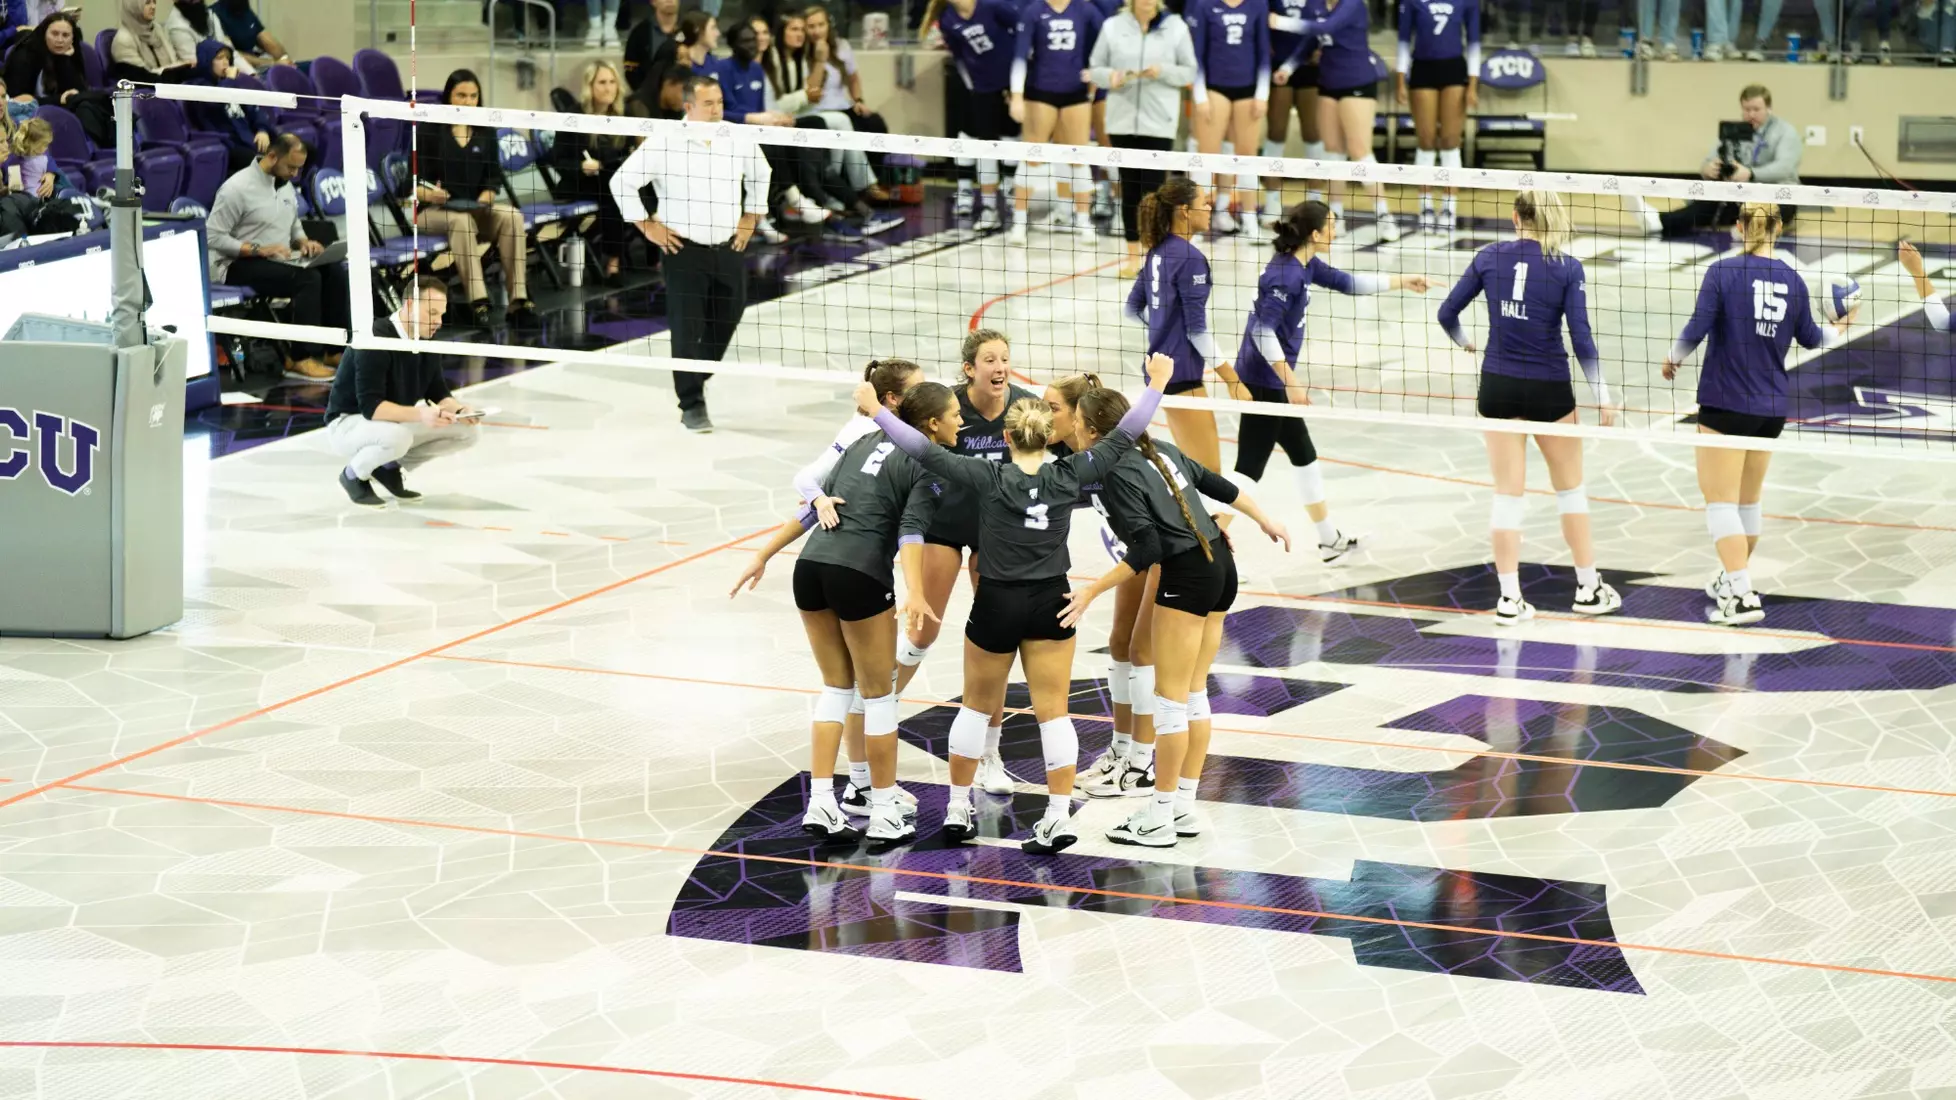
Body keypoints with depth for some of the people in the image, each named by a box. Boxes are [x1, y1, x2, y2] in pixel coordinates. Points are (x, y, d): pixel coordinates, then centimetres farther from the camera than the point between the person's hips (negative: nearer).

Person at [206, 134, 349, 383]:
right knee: (307, 278, -30)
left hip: (279, 259, 8)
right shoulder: (237, 188, -15)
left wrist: (304, 241, 1)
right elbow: (213, 236, -18)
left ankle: (334, 349, -11)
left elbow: (294, 225, 26)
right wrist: (259, 250, -25)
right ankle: (300, 359, -28)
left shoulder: (285, 185, 11)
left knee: (335, 273, -14)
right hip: (238, 266, -8)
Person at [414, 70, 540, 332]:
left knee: (512, 217, -27)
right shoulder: (430, 131, 0)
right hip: (432, 211, -4)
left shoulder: (486, 133, 12)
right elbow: (414, 180, -3)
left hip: (476, 209, 4)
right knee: (461, 221, -39)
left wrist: (482, 200, -12)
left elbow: (494, 179, 9)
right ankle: (477, 303, -49)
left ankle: (518, 303, -33)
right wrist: (428, 194, -26)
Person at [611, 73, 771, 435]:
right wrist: (646, 226, -5)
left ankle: (695, 381, 33)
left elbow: (761, 175, 23)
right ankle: (692, 404, 4)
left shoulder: (740, 141, 2)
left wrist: (750, 218, 17)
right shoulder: (664, 144, -11)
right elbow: (622, 181, -5)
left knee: (725, 323, 11)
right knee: (687, 329, -5)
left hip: (728, 249, 5)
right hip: (684, 251, -5)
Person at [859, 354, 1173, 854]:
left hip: (997, 606, -1)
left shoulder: (988, 478, -14)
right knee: (1052, 711, 4)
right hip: (1050, 605, 1)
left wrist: (876, 411, -14)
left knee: (977, 706, 16)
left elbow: (929, 451, -18)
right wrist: (1156, 386, 7)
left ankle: (958, 809, 21)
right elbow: (1121, 438, -1)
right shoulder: (1069, 476, -8)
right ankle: (1059, 817, -1)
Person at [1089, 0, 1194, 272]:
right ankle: (1133, 256, 14)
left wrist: (1163, 71, -14)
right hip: (1122, 120, 2)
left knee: (1153, 190, -7)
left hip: (1159, 123, -1)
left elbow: (1189, 73, 5)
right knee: (1129, 188, 5)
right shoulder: (1113, 27, 4)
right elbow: (1095, 69, 8)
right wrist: (1110, 77, -14)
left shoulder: (1176, 27, 2)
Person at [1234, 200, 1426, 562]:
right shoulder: (1287, 274, -21)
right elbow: (1263, 331, -26)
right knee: (1250, 467, -9)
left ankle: (1330, 540, 35)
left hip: (1273, 381, 11)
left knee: (1304, 456, 21)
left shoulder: (1304, 265, 8)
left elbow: (1348, 283, 24)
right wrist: (1291, 381, -24)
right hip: (1264, 381, -11)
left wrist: (1401, 282, 28)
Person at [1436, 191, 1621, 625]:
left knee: (1508, 493, 7)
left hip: (1498, 386, 2)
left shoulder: (1489, 257, -2)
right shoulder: (1566, 267, -8)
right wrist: (1602, 394, -6)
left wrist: (1465, 342, 24)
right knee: (1570, 487, 15)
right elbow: (1581, 337, -12)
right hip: (1548, 389, -2)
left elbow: (1447, 313, 3)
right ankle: (1589, 588, 23)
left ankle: (1510, 598, 4)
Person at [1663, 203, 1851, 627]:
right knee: (1748, 500, 20)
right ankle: (1731, 580, 36)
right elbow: (1810, 338, 15)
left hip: (1725, 404, -5)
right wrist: (1840, 328, 37)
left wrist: (1673, 358, 4)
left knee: (1720, 501, -4)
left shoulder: (1722, 271, -11)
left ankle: (1741, 595, -15)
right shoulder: (1793, 280, 3)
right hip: (1772, 408, 5)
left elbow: (1696, 329, -16)